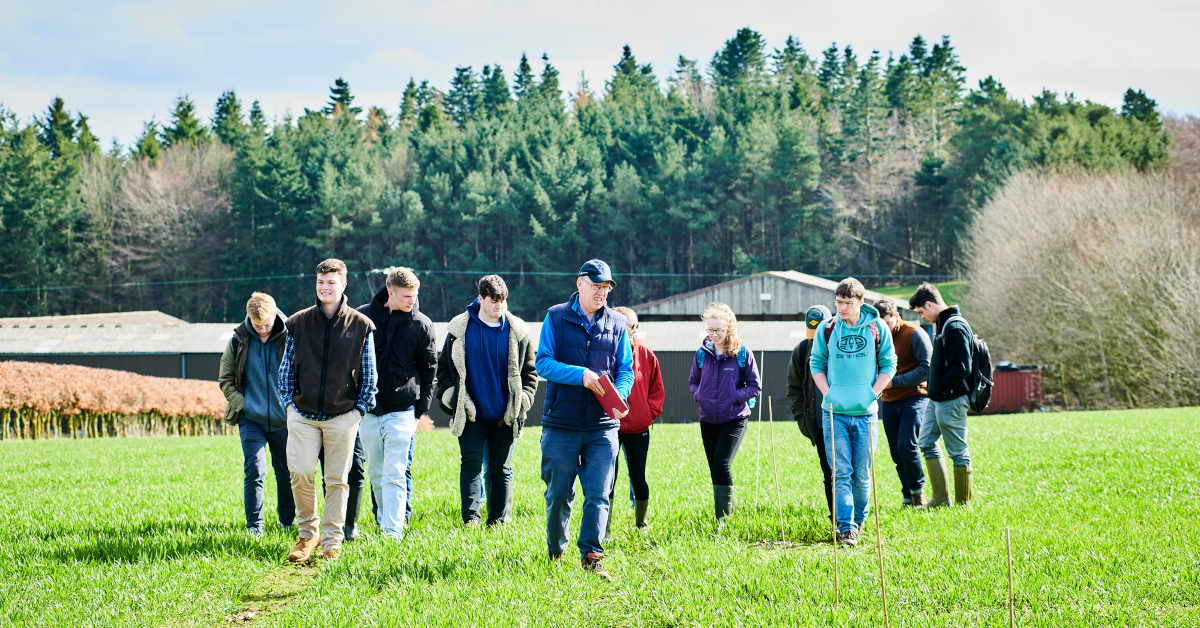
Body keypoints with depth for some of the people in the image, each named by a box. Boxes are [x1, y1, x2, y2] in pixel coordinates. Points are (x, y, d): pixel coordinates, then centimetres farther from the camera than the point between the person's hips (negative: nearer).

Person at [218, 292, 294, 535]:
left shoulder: (289, 338, -5)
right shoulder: (239, 340, 0)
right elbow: (225, 379, 9)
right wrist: (241, 404, -4)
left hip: (284, 420, 0)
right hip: (251, 419, 0)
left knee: (286, 474, 9)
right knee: (255, 471, -10)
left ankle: (287, 521, 27)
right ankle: (254, 525, -1)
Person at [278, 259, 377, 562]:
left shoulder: (361, 326, 2)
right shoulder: (298, 323, 7)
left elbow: (369, 374, 6)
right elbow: (286, 368, 13)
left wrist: (360, 409, -1)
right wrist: (289, 403, 4)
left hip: (342, 416, -1)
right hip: (303, 414, 1)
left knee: (337, 480, 1)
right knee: (300, 473, -9)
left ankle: (332, 542, 10)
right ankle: (308, 534, 10)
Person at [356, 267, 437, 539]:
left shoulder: (421, 325, -2)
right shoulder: (363, 316, 0)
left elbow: (429, 369, 6)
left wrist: (420, 409, 1)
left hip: (402, 410, -2)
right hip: (367, 410, 2)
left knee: (395, 475, -10)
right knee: (375, 474, 11)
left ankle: (393, 532, -11)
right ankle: (383, 520, 27)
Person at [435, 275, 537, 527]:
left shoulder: (517, 331, 3)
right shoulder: (460, 329, 1)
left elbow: (529, 370, 10)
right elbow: (443, 367, 10)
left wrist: (522, 401, -2)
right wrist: (450, 396, -2)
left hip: (504, 417, 1)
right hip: (471, 414, -1)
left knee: (501, 469, 7)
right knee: (471, 464, -8)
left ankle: (498, 521, 13)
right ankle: (470, 518, -11)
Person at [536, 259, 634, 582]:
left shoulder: (617, 323, 10)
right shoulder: (556, 318, 3)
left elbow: (626, 370, 9)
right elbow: (543, 363, -5)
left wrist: (619, 397, -12)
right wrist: (581, 374, -20)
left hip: (602, 425, 1)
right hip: (561, 422, -1)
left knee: (598, 494, -7)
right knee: (559, 494, 6)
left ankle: (592, 556, -7)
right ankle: (555, 554, 25)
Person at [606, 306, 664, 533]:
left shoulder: (646, 355, 4)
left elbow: (657, 390, 10)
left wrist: (650, 413, -1)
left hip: (638, 429, 3)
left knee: (638, 478, 9)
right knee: (608, 478, -3)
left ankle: (641, 526, 24)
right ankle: (603, 530, 3)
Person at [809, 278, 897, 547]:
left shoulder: (877, 328, 2)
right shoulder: (826, 330, 4)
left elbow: (888, 365, 7)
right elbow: (817, 364, 12)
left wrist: (872, 394, -4)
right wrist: (828, 393, -1)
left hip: (865, 413, 0)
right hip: (834, 412, 0)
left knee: (862, 475, 5)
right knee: (841, 473, -5)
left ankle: (859, 520, 24)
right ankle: (846, 528, -6)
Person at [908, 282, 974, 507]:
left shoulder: (955, 327, -17)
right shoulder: (944, 324, 14)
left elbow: (962, 368, -24)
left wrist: (941, 388, -16)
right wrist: (935, 389, 13)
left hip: (951, 400, -11)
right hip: (937, 400, 11)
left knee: (958, 451, -2)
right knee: (926, 442, 13)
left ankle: (963, 503, 5)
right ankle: (940, 498, 16)